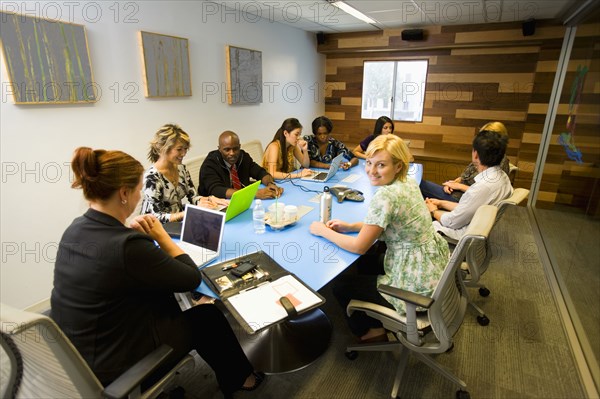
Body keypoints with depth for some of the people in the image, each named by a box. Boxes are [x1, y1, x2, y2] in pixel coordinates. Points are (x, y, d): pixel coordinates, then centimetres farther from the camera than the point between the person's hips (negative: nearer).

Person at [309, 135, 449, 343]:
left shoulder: (385, 197, -28)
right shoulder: (409, 184, 0)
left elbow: (359, 247, -19)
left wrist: (323, 231, -6)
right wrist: (350, 226, 5)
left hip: (417, 288, -9)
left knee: (339, 284, 8)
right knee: (365, 263, 28)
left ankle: (372, 330, 30)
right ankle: (379, 319, 43)